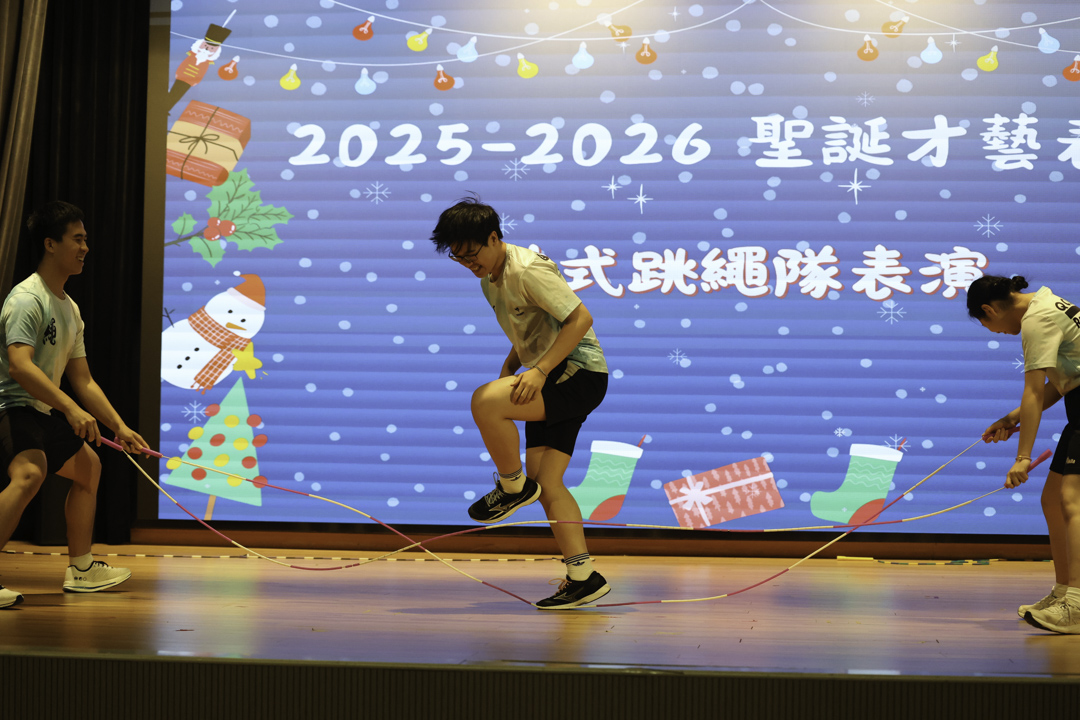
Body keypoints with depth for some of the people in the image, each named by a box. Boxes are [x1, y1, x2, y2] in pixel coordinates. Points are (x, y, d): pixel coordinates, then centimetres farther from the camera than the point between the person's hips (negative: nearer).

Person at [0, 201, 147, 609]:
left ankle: (81, 569, 35)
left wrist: (119, 427, 10)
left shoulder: (70, 310, 13)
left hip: (45, 415, 11)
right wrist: (71, 410, -37)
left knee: (88, 467, 24)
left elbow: (83, 381, 16)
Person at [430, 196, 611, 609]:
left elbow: (581, 318, -21)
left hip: (580, 373, -10)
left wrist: (539, 371, -25)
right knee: (545, 481, 0)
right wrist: (509, 369, 10)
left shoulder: (528, 270, -16)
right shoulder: (490, 280, 13)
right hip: (553, 380, 10)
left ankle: (514, 487, -6)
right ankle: (583, 578, 1)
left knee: (484, 401, -28)